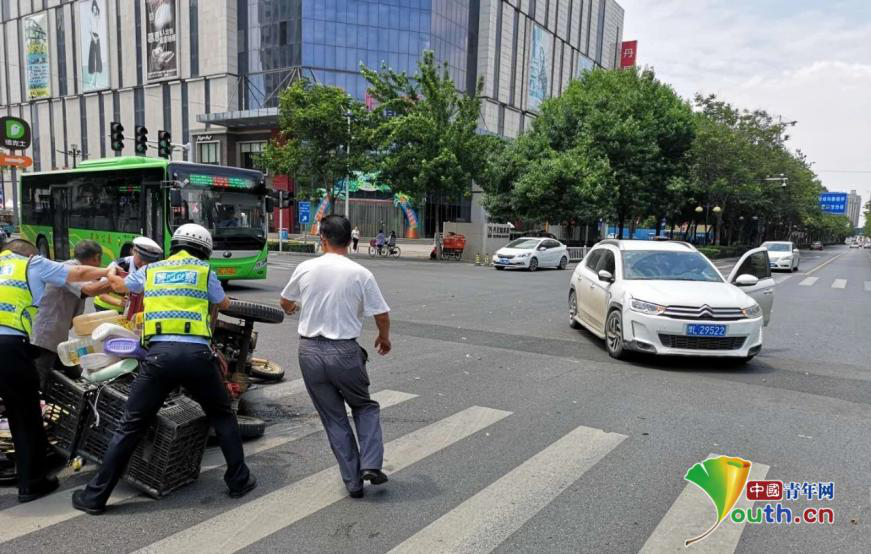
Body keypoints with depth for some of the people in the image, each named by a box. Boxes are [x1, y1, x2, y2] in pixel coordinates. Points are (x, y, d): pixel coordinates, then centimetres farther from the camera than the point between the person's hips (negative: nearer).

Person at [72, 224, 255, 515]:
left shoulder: (150, 270, 19)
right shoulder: (205, 270, 13)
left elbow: (120, 286, 39)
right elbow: (224, 304, 28)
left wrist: (112, 275, 63)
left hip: (159, 353, 1)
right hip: (196, 353, -1)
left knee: (131, 426, 12)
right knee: (222, 416, 18)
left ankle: (95, 496, 19)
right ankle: (239, 480, 21)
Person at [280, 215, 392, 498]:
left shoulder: (305, 268, -2)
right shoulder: (361, 274, -8)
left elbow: (285, 304, 14)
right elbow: (382, 315, -4)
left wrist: (294, 308, 38)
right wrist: (384, 337, 17)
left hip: (310, 351, 2)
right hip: (345, 352, -2)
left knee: (334, 418, 13)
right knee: (365, 407, 21)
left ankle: (353, 481, 17)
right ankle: (371, 465, 7)